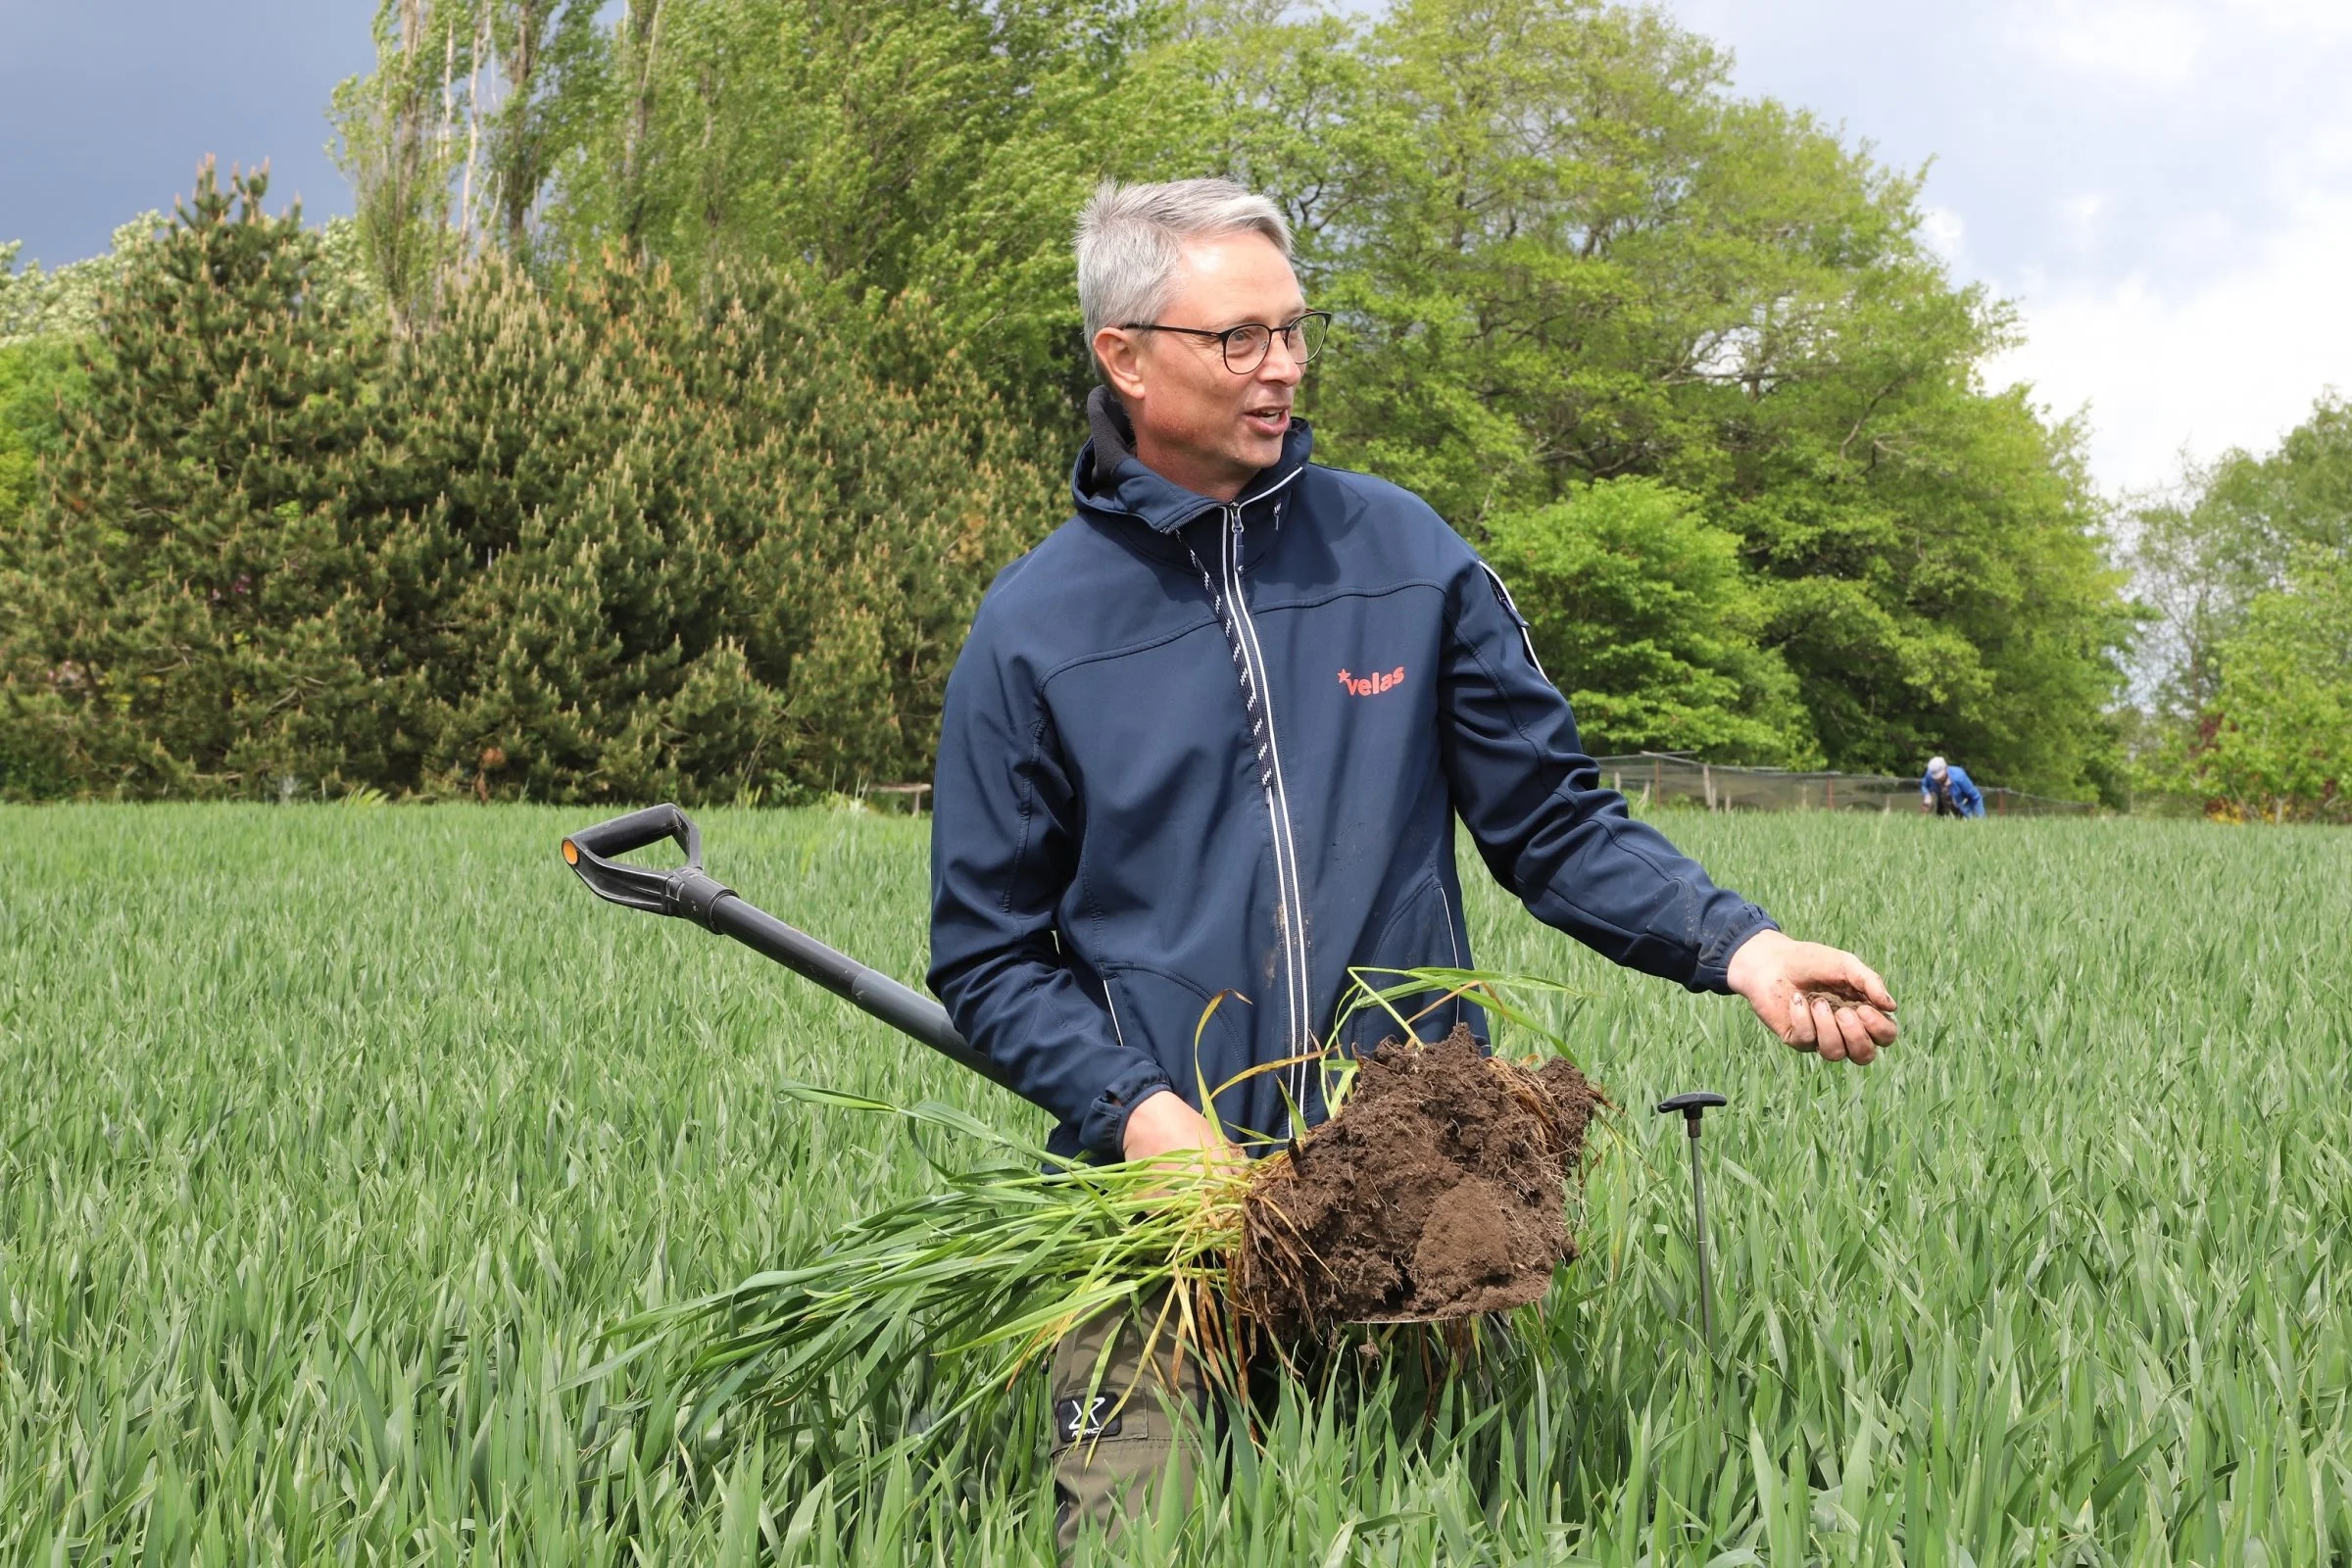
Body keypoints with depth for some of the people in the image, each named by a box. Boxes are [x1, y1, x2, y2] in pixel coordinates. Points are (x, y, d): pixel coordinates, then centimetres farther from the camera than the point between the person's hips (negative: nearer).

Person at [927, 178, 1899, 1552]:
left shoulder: (1406, 554, 5)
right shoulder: (1035, 628, 1)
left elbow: (1555, 820, 6)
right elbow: (992, 954, 3)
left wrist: (1735, 943, -10)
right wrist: (1133, 1109, -13)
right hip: (1168, 1187, -1)